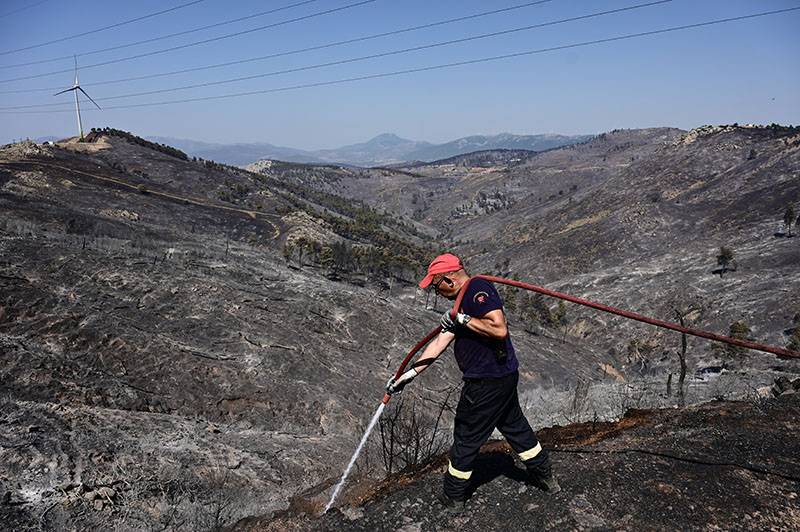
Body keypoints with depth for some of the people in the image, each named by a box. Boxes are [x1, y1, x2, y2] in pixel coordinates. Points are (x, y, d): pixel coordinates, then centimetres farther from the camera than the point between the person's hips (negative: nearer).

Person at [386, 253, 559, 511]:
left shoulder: (479, 289, -18)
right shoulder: (461, 301, 12)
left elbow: (500, 329, -31)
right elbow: (440, 342, 11)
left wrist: (463, 319, -23)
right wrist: (409, 374, 9)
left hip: (486, 383, -10)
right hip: (504, 376, 10)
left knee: (466, 437, 7)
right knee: (514, 425, 25)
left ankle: (454, 496, 25)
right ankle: (544, 475, 42)